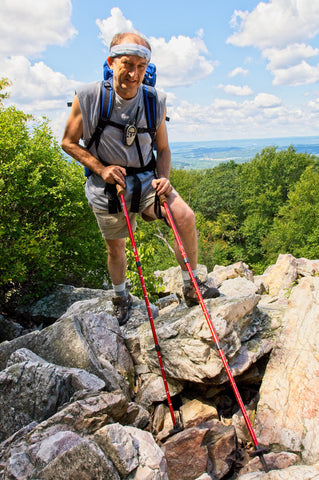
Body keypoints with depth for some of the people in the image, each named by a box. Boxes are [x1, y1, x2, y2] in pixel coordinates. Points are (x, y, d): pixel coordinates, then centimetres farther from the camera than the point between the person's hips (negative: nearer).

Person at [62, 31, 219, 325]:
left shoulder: (156, 101, -7)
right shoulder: (87, 98, -13)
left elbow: (163, 149, 4)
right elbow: (69, 143, -3)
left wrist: (162, 178, -15)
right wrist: (101, 168, -17)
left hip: (147, 178, 1)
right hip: (107, 186, -1)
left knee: (185, 217, -21)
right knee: (115, 247, 12)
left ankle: (191, 287, -3)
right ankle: (121, 297, 42)